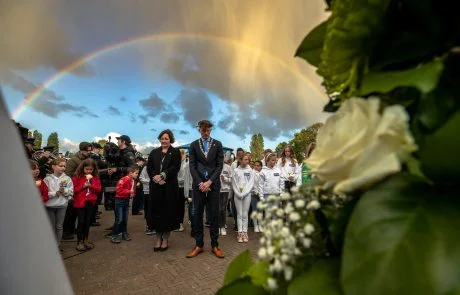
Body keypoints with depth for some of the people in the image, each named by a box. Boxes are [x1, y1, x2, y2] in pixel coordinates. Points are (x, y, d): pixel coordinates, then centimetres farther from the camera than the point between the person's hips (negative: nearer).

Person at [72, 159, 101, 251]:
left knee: (88, 221, 11)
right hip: (80, 202, -3)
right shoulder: (77, 177, -6)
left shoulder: (95, 177, 4)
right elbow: (74, 190, -8)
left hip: (91, 202, 4)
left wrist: (91, 185, -17)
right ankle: (79, 242, 12)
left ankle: (85, 240, 24)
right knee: (81, 221, 1)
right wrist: (83, 186, -21)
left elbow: (99, 189, 0)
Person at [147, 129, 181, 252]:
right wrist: (155, 177, -12)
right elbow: (149, 167, 5)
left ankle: (166, 239, 17)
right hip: (155, 186, 3)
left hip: (170, 186, -3)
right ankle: (158, 238, 20)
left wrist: (162, 175, -18)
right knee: (157, 211, 6)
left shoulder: (175, 152, 3)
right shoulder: (154, 152, 14)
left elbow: (175, 167, -8)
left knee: (168, 211, 3)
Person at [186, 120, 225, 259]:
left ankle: (215, 245, 16)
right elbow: (192, 166, 1)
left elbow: (220, 165, 0)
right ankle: (199, 244, 17)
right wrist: (200, 183, -10)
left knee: (214, 214, 5)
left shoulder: (217, 144, 6)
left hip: (214, 184, 0)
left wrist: (210, 181, -11)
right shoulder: (194, 145, 7)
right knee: (198, 214, 5)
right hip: (198, 184, 1)